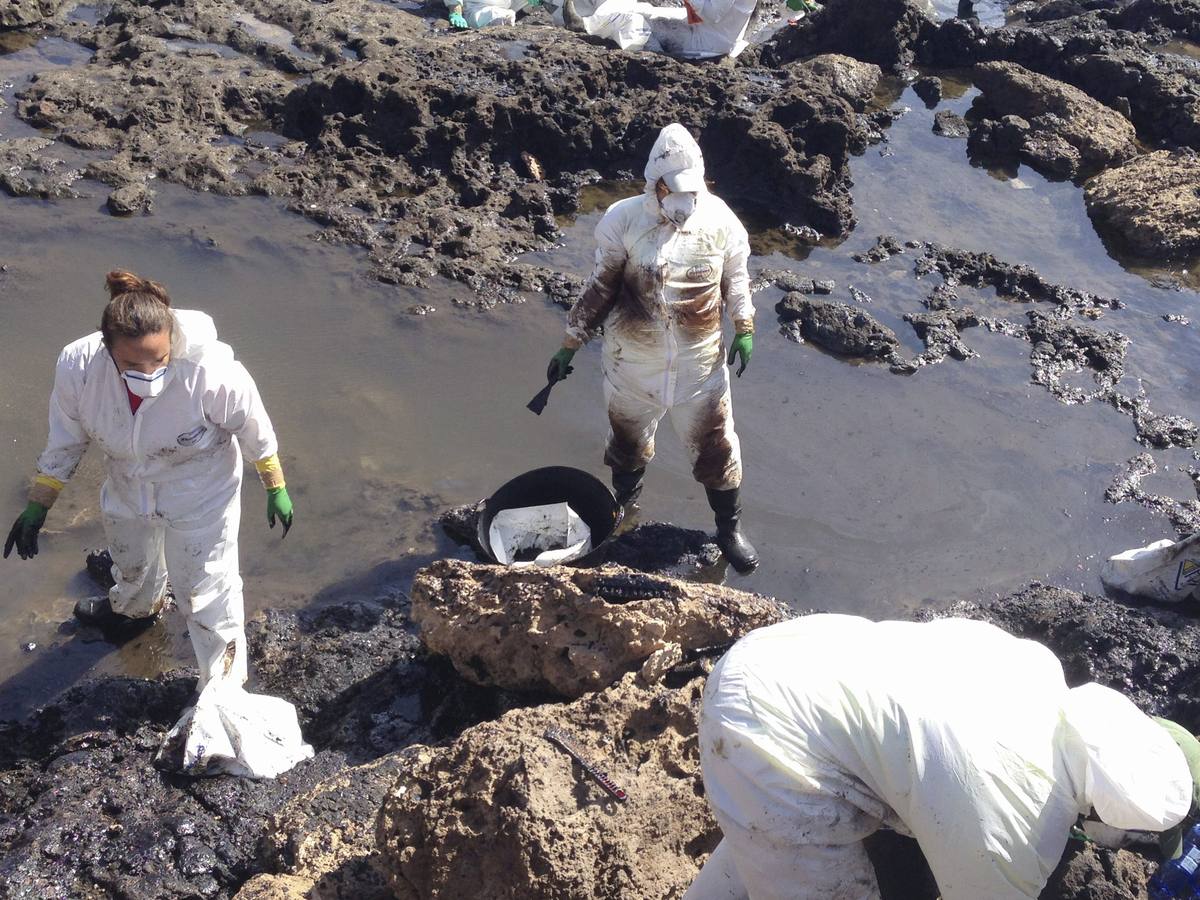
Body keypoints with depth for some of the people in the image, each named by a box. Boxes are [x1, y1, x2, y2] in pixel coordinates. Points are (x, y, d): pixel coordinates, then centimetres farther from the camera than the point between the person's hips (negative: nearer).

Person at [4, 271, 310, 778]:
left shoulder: (210, 370, -40)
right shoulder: (78, 367, -31)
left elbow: (254, 429, -19)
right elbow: (64, 442, -11)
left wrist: (276, 489, -6)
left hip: (199, 494, -4)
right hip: (128, 487, 5)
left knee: (205, 593, 7)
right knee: (131, 560, 34)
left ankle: (223, 693, 31)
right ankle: (135, 607, 70)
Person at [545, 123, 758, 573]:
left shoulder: (719, 220, -10)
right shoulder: (623, 220, -15)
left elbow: (736, 278, 5)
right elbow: (599, 288, -6)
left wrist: (744, 330, -4)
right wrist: (569, 346, -4)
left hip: (700, 363, 0)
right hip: (633, 362, 0)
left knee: (715, 445, 10)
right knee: (628, 439, 21)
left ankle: (730, 528, 32)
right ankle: (622, 509, 50)